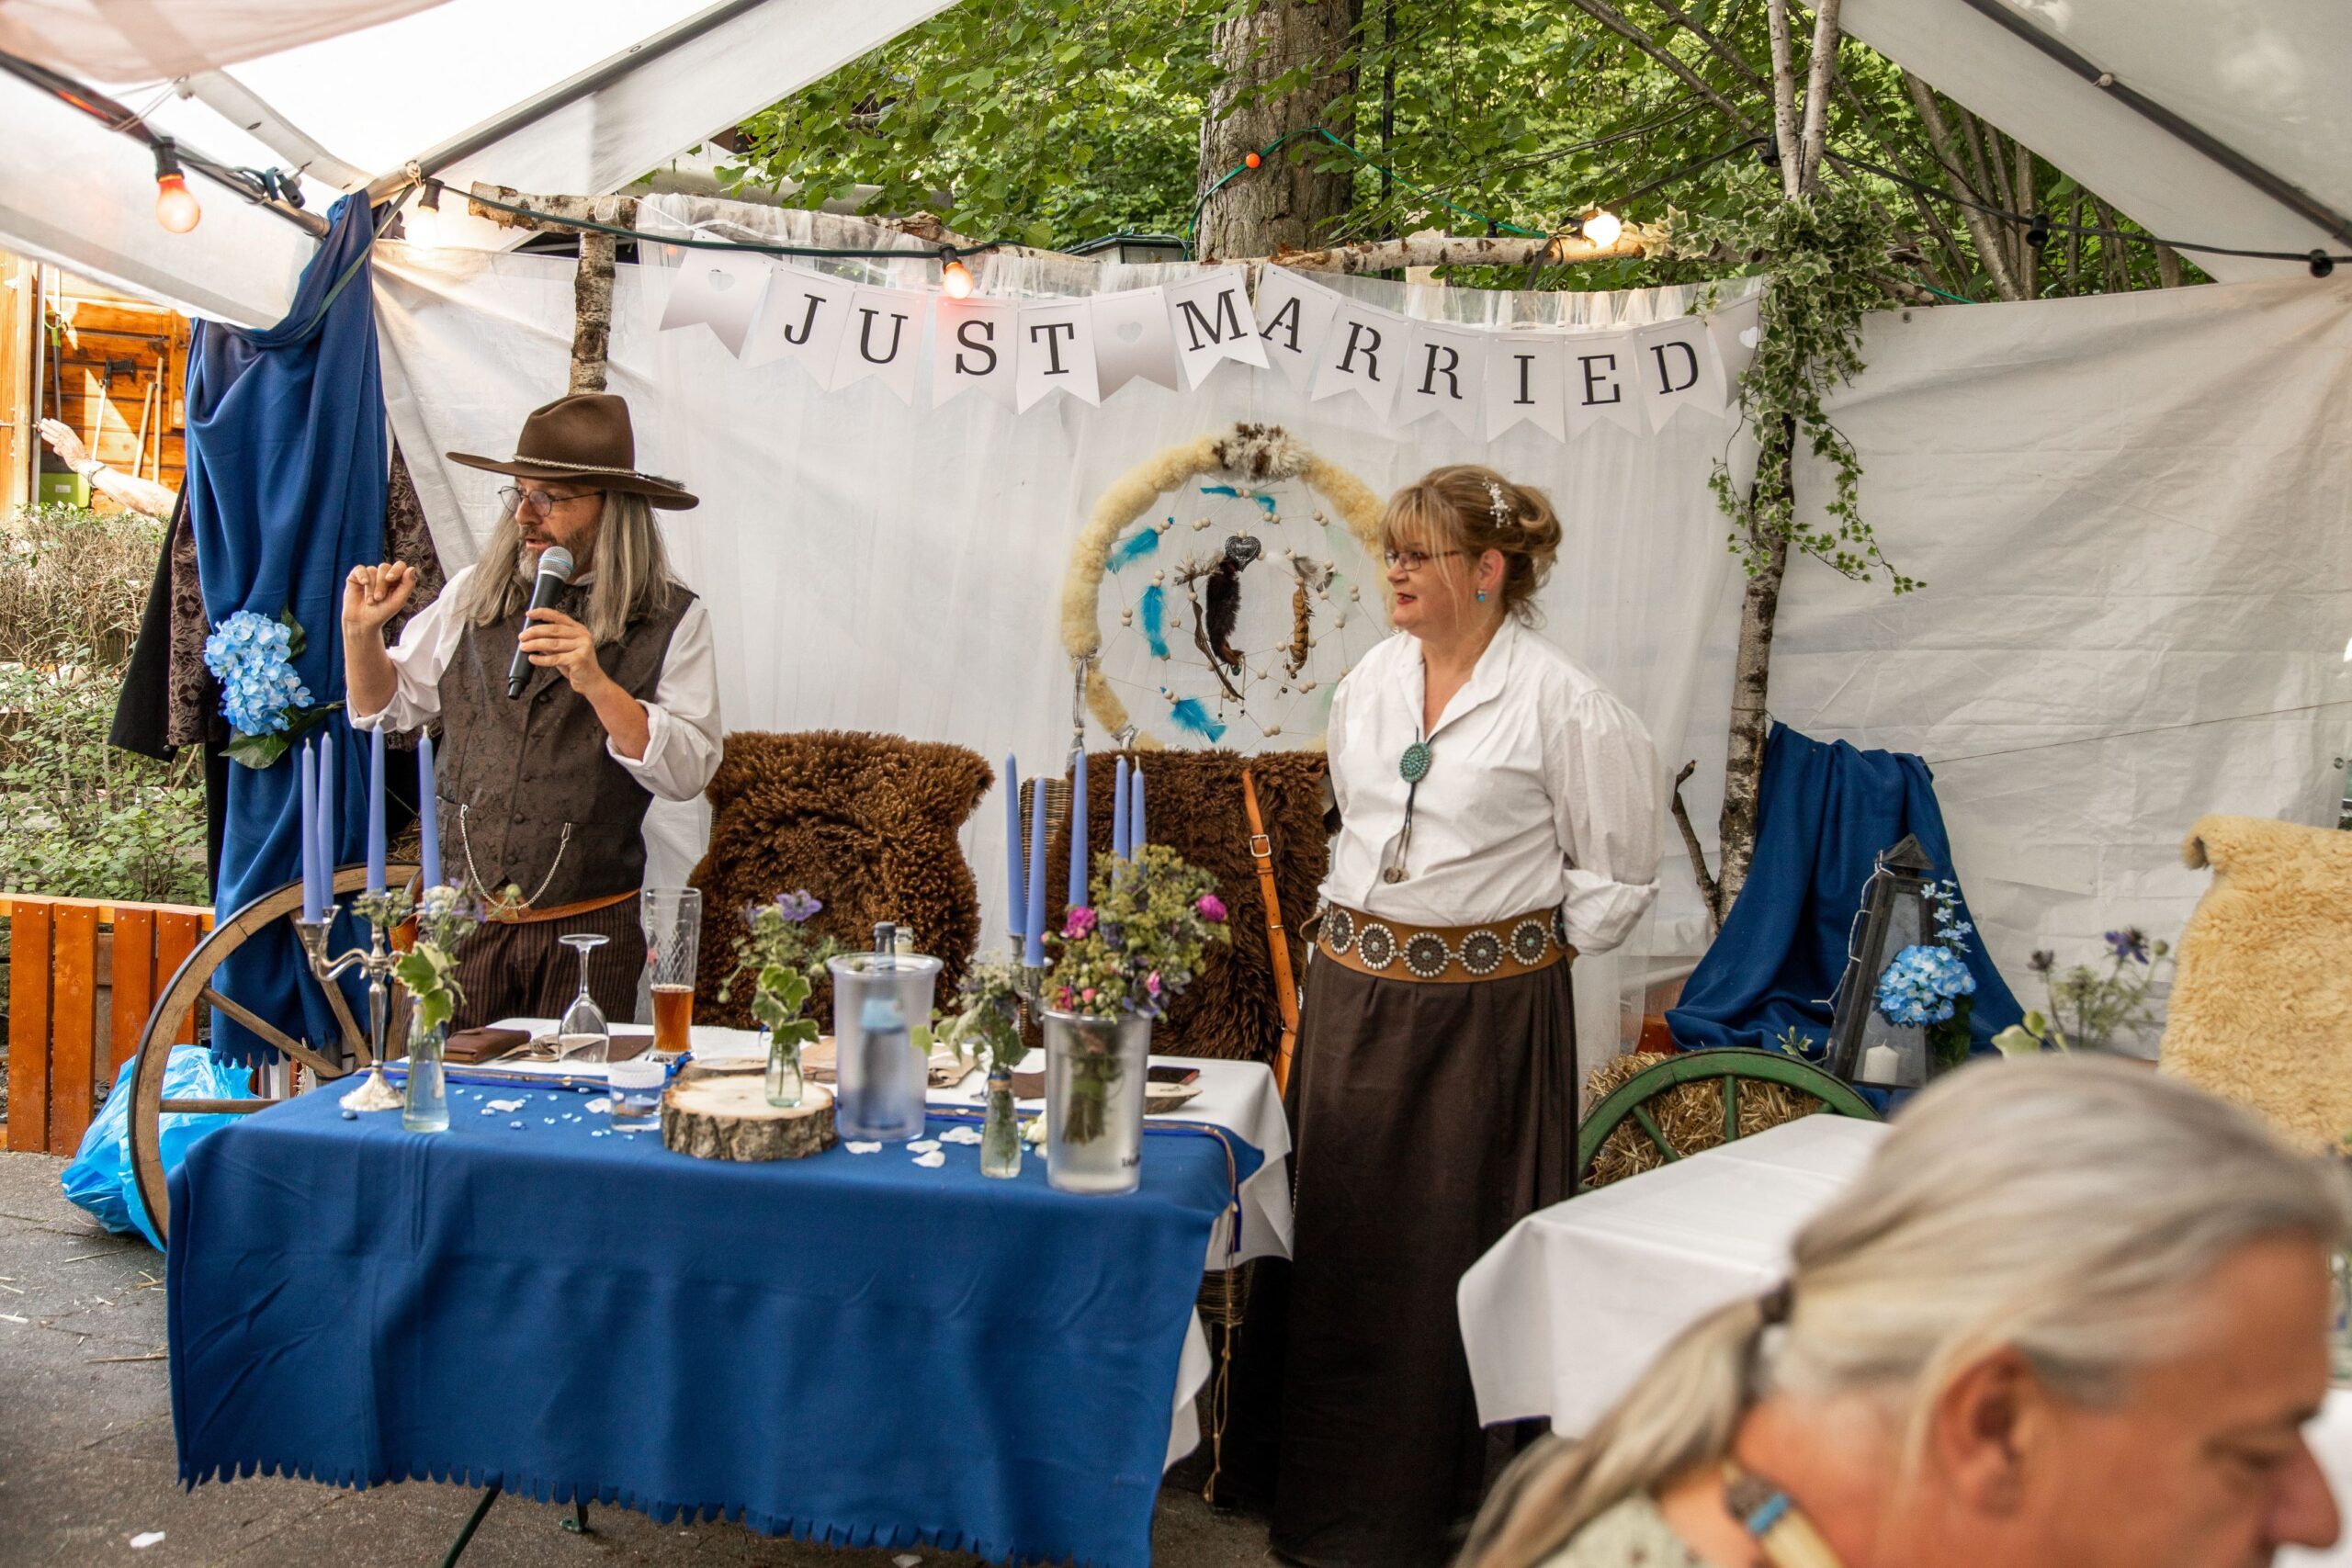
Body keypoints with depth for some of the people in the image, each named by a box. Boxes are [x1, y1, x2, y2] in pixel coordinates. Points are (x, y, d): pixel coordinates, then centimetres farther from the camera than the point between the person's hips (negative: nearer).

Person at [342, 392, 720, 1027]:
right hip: (463, 921, 3)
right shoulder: (471, 596, 7)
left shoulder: (673, 621, -3)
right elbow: (384, 707, 17)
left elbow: (687, 772, -13)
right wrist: (361, 630, 0)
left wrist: (596, 683, -23)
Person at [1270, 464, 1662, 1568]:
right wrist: (1355, 935, 14)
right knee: (1339, 1242, 12)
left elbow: (1613, 879, -5)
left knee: (1455, 1253, 4)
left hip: (1485, 1008, -6)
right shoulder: (1370, 681, 7)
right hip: (1354, 992, 6)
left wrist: (1515, 957, -4)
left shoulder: (1563, 706, -11)